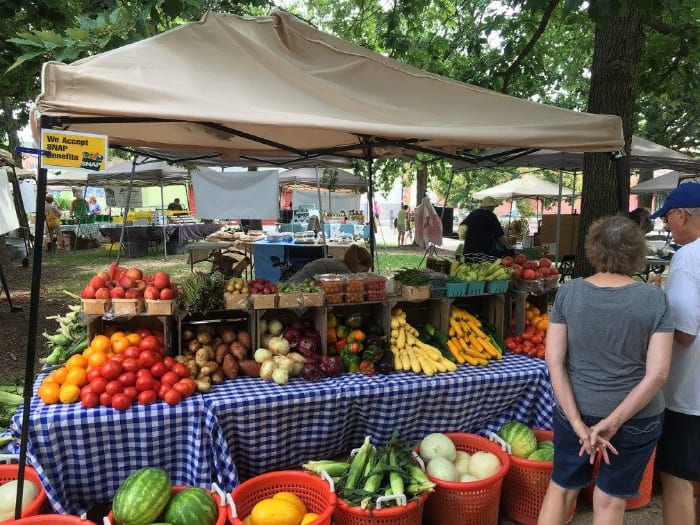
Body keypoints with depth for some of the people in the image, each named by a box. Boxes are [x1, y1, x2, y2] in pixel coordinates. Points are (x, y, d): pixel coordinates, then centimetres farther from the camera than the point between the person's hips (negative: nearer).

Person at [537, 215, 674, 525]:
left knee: (561, 488, 20)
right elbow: (657, 373, -14)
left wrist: (579, 424, -12)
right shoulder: (655, 299, -9)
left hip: (575, 410, 1)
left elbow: (554, 361, -12)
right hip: (636, 418, 0)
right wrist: (613, 423, -13)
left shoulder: (568, 292, -9)